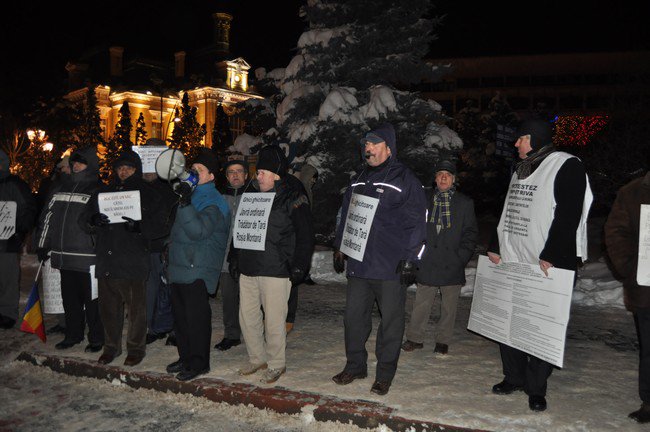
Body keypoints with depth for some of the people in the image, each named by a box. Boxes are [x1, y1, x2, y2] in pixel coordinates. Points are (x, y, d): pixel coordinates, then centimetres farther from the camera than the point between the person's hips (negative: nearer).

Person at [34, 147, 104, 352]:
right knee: (70, 298, 15)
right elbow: (47, 218, 18)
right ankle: (73, 335, 30)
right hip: (63, 256, 6)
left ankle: (96, 338, 14)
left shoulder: (98, 191, -4)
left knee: (91, 299, 1)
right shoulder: (59, 189, 15)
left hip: (87, 257, -6)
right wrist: (43, 245, 14)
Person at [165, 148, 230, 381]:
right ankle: (185, 357, 28)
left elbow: (199, 231, -27)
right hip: (180, 266, 9)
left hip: (197, 270, -9)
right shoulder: (192, 195, 17)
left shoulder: (213, 203, -12)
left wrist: (186, 203, -30)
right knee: (180, 315, 15)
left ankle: (199, 362, 9)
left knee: (196, 317, -2)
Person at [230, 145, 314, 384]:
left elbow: (305, 236, -7)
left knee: (274, 321, 0)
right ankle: (257, 358, 31)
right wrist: (234, 259, 16)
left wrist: (298, 266, -12)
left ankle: (276, 364, 19)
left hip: (275, 270, -6)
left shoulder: (293, 200, -5)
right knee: (247, 317, 12)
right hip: (247, 269, 7)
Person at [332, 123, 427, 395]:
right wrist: (340, 248, 17)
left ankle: (385, 373, 19)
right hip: (359, 263, 6)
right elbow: (345, 216, 22)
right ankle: (355, 365, 27)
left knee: (391, 320, 5)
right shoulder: (358, 181, 14)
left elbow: (416, 224, -9)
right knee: (354, 316, 10)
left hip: (391, 268, -6)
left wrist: (410, 260, -14)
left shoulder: (405, 180, -6)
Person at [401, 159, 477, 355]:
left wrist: (461, 256, -7)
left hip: (452, 265, -1)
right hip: (427, 264, 1)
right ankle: (415, 338, 17)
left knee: (449, 306, 8)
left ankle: (443, 341, 22)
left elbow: (471, 232, 3)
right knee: (421, 304, 4)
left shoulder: (465, 203, 5)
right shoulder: (425, 200, 8)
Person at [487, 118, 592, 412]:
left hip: (548, 266, -8)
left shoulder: (567, 166, -7)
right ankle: (514, 377, 27)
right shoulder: (521, 170, 18)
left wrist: (551, 256, -21)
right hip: (511, 262, 8)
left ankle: (536, 388, 15)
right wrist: (495, 247, 16)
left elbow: (569, 216, -16)